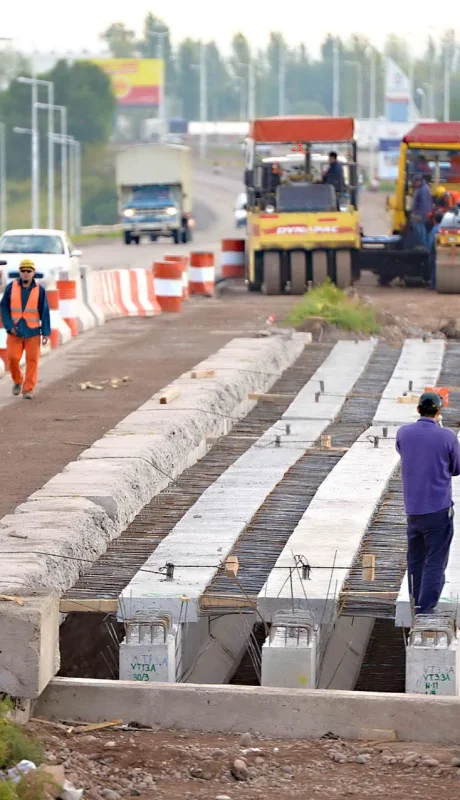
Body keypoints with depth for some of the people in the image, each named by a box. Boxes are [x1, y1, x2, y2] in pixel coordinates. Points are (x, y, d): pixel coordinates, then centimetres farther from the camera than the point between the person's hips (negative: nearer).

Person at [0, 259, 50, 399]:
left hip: (33, 331, -1)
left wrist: (46, 332, -5)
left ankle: (28, 389, 3)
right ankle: (17, 381, 22)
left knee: (32, 360, -3)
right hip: (15, 330, 1)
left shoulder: (39, 290, -4)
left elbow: (45, 312, -2)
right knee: (12, 358, -4)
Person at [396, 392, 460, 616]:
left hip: (412, 509, 4)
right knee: (435, 563, -1)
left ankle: (417, 608, 25)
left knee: (415, 561, 17)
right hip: (439, 509, -4)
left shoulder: (403, 433, -2)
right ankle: (425, 611, -7)